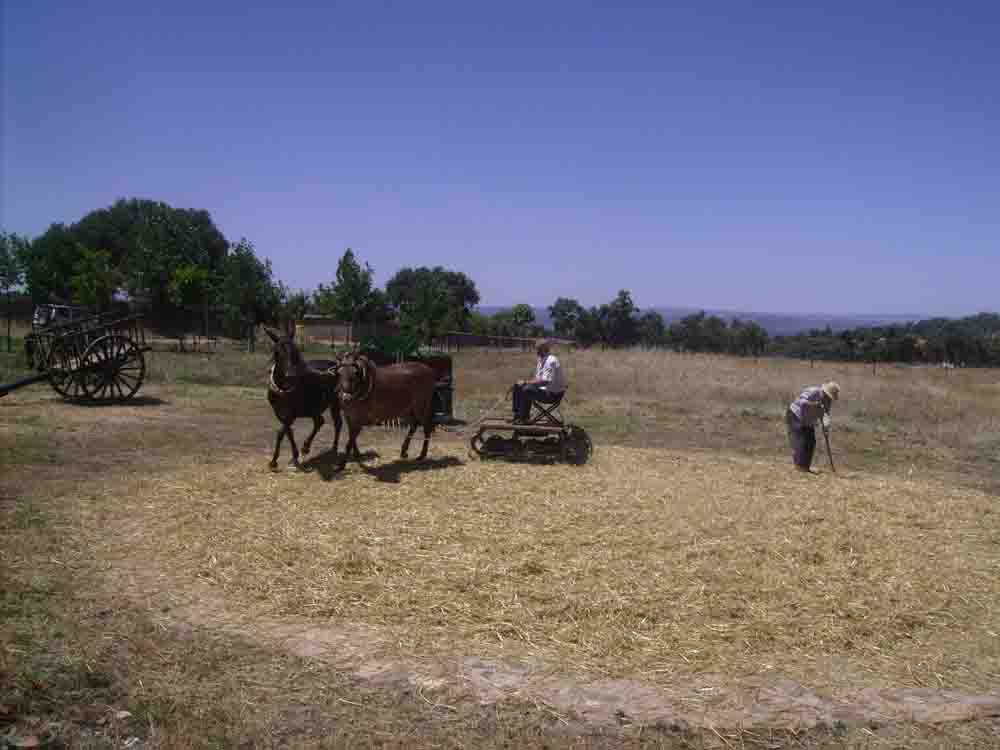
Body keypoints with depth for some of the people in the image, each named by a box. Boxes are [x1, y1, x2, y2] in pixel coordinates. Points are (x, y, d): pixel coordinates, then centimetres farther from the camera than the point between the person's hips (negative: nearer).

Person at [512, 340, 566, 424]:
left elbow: (545, 381, -30)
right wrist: (527, 383, -2)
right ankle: (517, 415, 7)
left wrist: (526, 382, -25)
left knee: (526, 390, -27)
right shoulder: (541, 360, 8)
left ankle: (524, 419, -12)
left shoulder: (551, 361, -22)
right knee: (517, 386, 4)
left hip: (553, 394, -10)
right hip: (544, 388, 10)